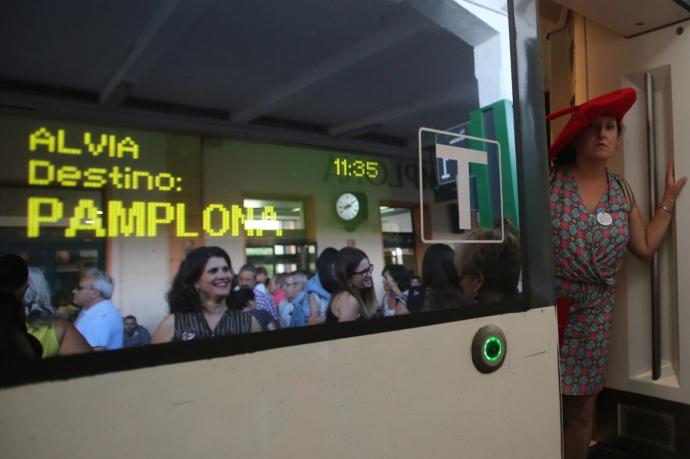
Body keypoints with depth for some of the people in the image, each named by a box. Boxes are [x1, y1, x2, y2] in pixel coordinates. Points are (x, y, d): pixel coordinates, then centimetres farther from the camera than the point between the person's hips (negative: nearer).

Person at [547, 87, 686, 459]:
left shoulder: (621, 191, 9)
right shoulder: (549, 182, -8)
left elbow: (645, 247, 14)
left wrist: (669, 198, 15)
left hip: (593, 313, 5)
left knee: (582, 407, 14)